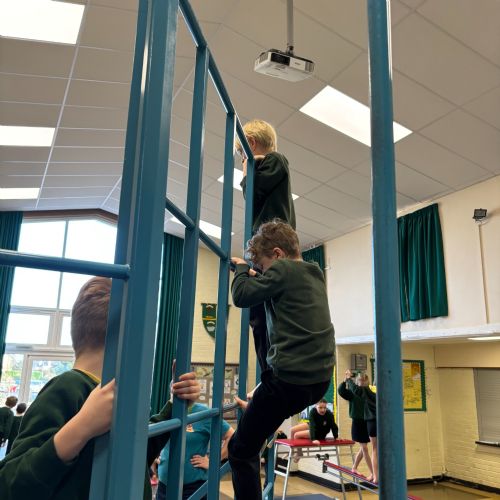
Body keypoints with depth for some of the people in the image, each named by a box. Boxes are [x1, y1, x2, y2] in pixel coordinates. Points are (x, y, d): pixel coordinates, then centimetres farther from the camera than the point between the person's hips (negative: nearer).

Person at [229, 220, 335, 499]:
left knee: (241, 450, 2)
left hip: (291, 377, -9)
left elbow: (242, 296, -9)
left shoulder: (283, 268, -7)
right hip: (321, 377, 9)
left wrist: (241, 269, 8)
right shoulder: (315, 275, 18)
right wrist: (256, 276, 26)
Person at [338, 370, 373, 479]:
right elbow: (341, 391, -24)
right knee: (364, 448, 2)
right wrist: (345, 380, -36)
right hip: (357, 422, -4)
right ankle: (372, 473, 11)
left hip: (367, 423, 4)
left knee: (363, 448, 14)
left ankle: (354, 468, 34)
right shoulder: (352, 393, -8)